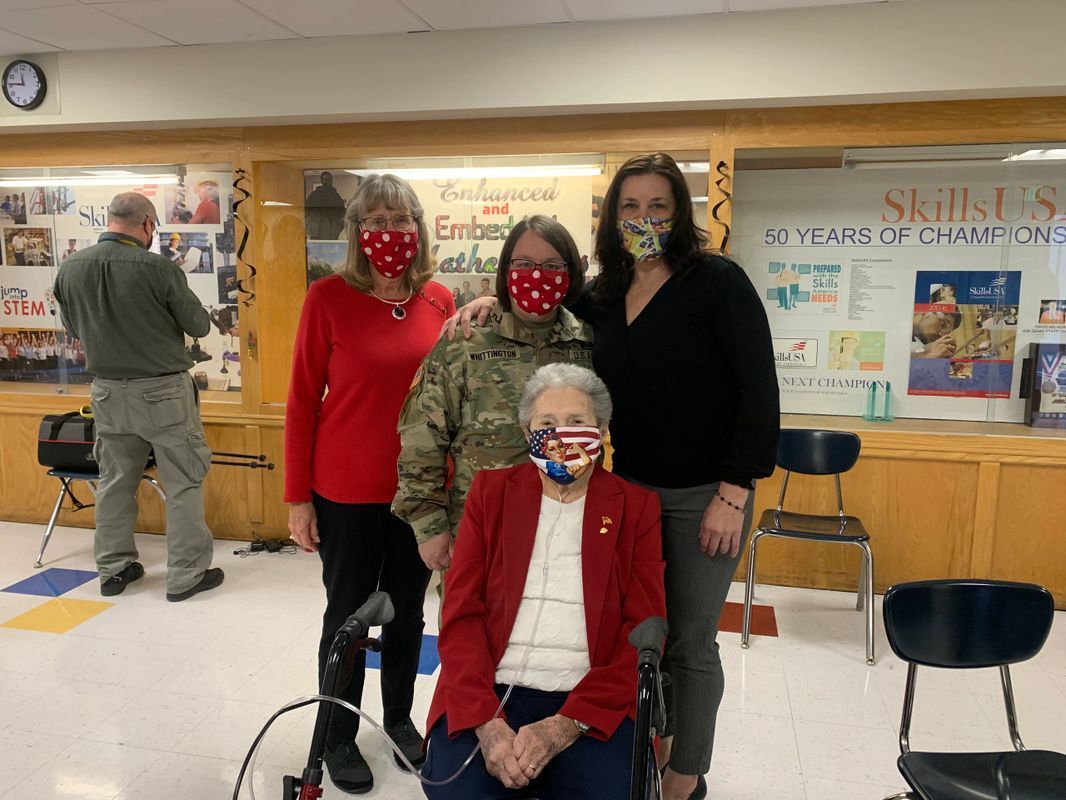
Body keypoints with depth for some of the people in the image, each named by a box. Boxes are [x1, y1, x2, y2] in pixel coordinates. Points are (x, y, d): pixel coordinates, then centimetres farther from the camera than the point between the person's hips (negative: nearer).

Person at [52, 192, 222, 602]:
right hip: (163, 391, -5)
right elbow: (199, 325, -7)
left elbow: (74, 328, 12)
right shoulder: (159, 269, -19)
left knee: (115, 481, 17)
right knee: (183, 483, 5)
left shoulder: (70, 269, -3)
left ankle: (114, 569, 28)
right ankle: (186, 574, 12)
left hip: (108, 392, 5)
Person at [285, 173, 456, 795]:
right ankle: (339, 737, 34)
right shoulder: (329, 297, -10)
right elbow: (303, 400, -7)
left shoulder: (440, 300, -1)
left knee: (407, 610, 18)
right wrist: (298, 497, -6)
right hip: (348, 492, -3)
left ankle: (400, 717, 41)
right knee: (348, 615, 12)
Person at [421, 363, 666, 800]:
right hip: (489, 693, 1)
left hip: (592, 702, 0)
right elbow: (461, 614, 2)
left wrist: (566, 726, -13)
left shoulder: (636, 507, 6)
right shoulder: (492, 491, 9)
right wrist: (487, 722, -13)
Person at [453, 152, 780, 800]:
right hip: (629, 490, 5)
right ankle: (654, 740, 41)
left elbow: (758, 391, -13)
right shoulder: (604, 298, 5)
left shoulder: (718, 281, -10)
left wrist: (733, 494, -17)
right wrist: (497, 299, 1)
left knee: (689, 643, 9)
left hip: (703, 497, -4)